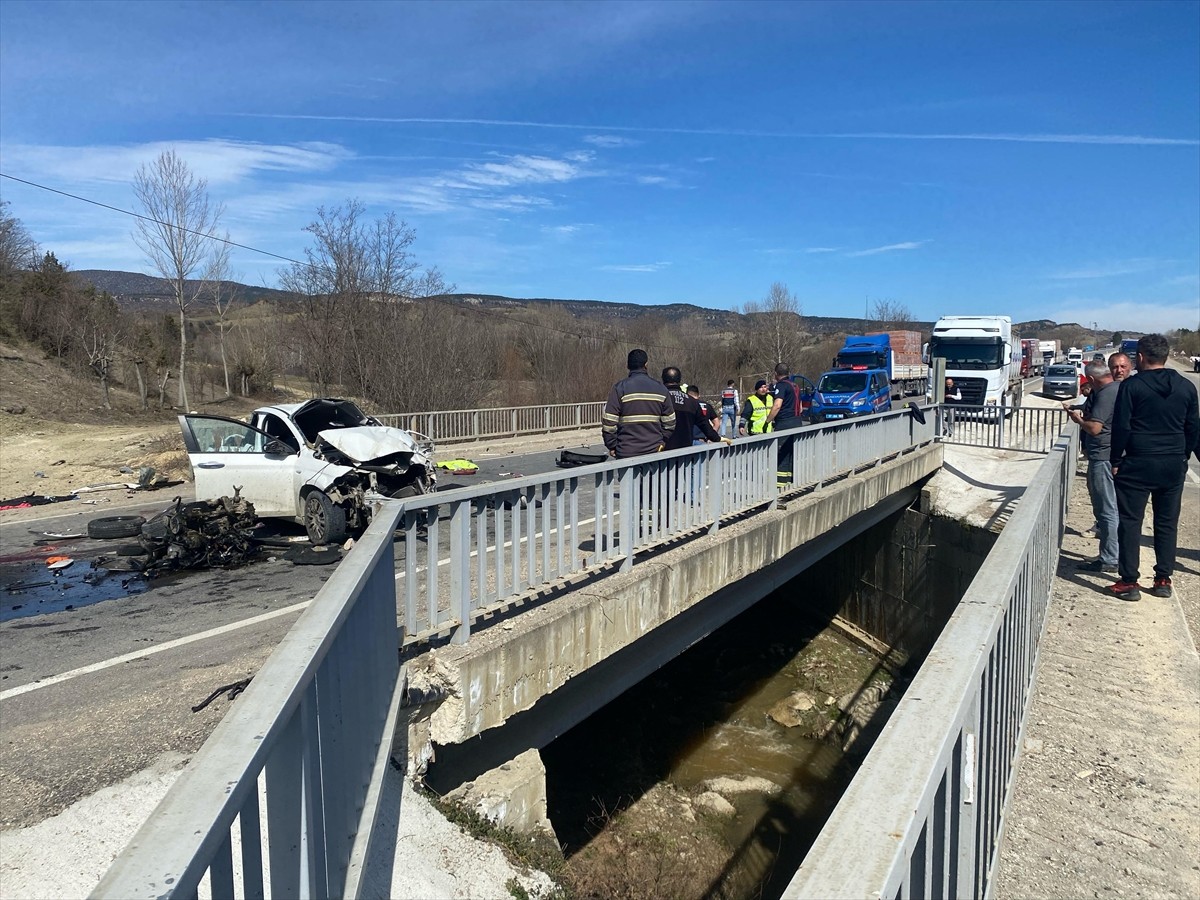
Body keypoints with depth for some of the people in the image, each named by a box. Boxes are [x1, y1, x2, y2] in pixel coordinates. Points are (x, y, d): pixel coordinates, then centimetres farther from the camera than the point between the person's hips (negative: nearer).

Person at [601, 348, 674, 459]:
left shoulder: (620, 388, -5)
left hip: (627, 454, -3)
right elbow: (670, 422, 9)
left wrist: (611, 446, 2)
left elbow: (608, 422, -9)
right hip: (655, 452, 3)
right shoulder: (660, 389, 6)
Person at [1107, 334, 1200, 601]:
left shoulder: (1132, 386, -9)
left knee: (1130, 522, 1)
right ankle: (1163, 580, 17)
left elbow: (1121, 427, -11)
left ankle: (1129, 583, 2)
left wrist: (1116, 461, -2)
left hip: (1138, 464, -5)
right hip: (1174, 465, 5)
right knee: (1167, 523, 13)